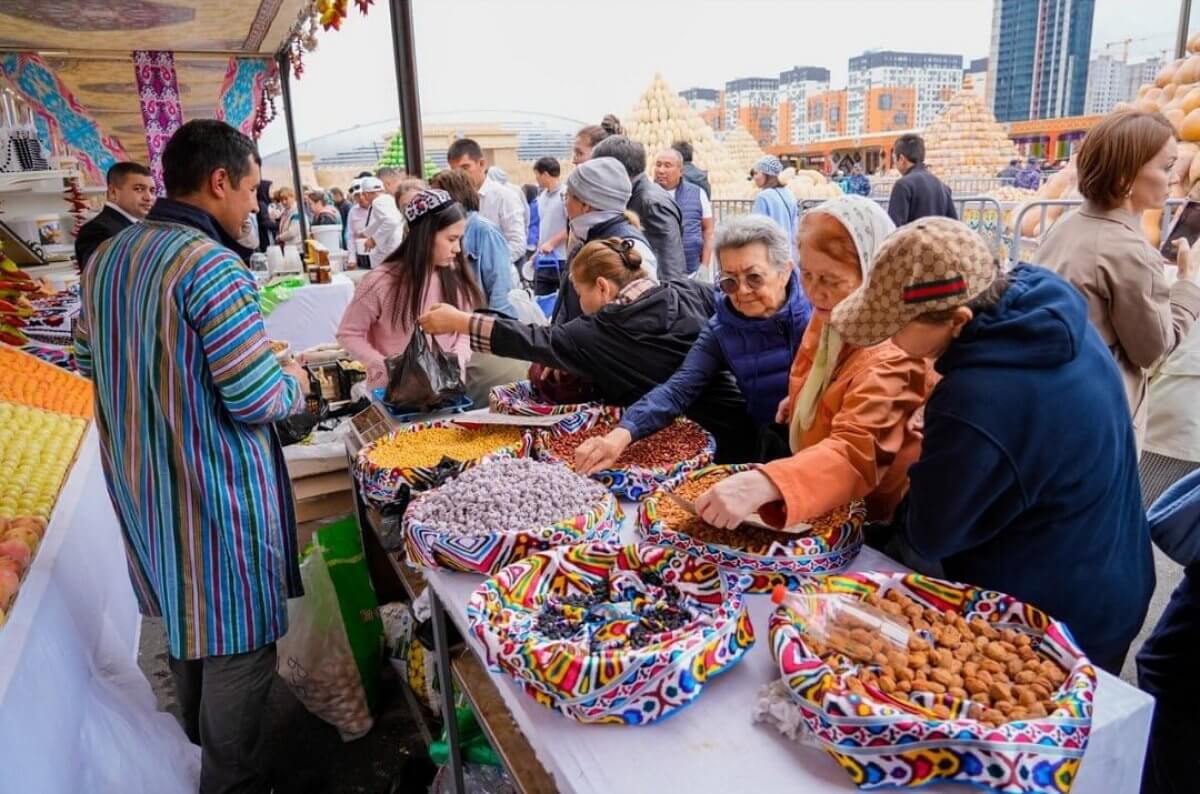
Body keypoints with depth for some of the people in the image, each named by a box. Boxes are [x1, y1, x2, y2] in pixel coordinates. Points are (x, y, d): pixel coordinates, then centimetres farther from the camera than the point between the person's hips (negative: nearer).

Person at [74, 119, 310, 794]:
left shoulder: (107, 257, 5)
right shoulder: (212, 265, -22)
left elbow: (91, 363, 16)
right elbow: (257, 401, -23)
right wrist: (295, 383, -3)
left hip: (140, 481, 9)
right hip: (216, 490, -9)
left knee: (186, 615, 28)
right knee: (237, 642, 7)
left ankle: (200, 732, 50)